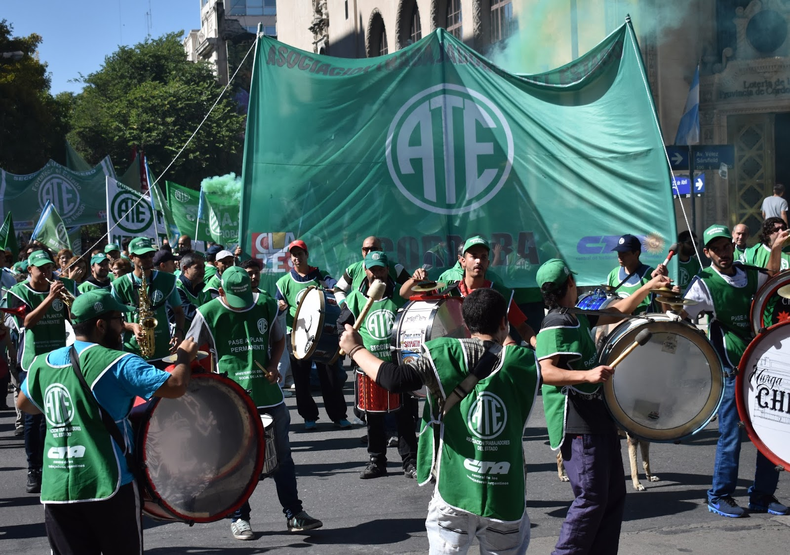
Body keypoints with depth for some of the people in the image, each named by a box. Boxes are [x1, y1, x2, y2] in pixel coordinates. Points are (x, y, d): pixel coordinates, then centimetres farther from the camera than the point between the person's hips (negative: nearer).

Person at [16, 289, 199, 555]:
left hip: (55, 490, 5)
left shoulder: (42, 364, 7)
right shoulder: (117, 363, -12)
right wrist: (184, 357, 1)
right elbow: (176, 386, -18)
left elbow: (24, 404, 26)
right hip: (108, 485, -5)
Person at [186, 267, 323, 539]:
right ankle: (239, 517, 18)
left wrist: (273, 366, -1)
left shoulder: (266, 305, 2)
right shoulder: (209, 313, -7)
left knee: (282, 455, 9)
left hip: (269, 394, 3)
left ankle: (294, 513, 19)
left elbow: (279, 339, 16)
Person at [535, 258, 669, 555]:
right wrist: (586, 374, -38)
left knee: (614, 494, 13)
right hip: (578, 425, -10)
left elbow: (615, 312, 26)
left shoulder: (577, 318, 13)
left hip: (597, 418, 10)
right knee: (591, 499, -9)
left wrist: (649, 286, 21)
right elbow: (545, 372, -26)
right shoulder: (556, 325, -15)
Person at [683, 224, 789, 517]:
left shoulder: (748, 275, 7)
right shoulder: (704, 284, -9)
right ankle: (720, 496, 13)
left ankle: (763, 495, 22)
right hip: (731, 371, -5)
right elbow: (681, 314, -18)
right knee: (731, 435, -2)